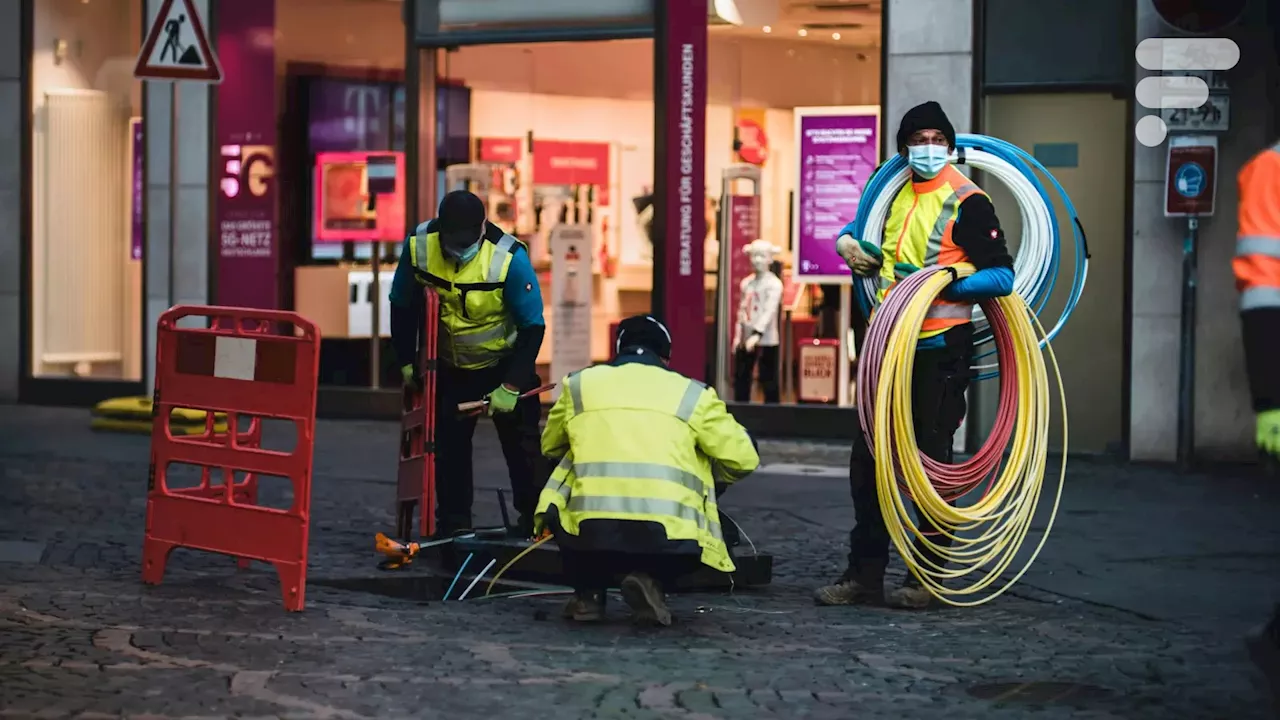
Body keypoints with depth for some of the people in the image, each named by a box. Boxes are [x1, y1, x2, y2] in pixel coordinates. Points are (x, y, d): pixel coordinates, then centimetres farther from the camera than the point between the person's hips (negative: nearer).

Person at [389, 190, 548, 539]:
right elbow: (402, 307, -3)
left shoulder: (510, 258, -29)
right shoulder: (418, 246, -20)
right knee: (448, 445, 7)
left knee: (522, 446, -2)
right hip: (449, 366, 3)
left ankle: (536, 524, 8)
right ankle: (452, 526, 19)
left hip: (504, 364, -3)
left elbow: (533, 327, -21)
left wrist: (511, 386, -24)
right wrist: (407, 362, 0)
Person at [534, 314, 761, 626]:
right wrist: (710, 480, 37)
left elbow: (550, 448, 34)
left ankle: (588, 592, 19)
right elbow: (743, 458, 15)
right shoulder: (692, 394, 15)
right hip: (667, 539, -2)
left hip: (588, 533, 2)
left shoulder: (579, 385, 19)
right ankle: (651, 579, 5)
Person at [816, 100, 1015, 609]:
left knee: (932, 461, 0)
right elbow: (863, 230, 32)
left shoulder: (967, 201, -8)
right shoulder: (895, 193, 12)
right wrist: (848, 241, 10)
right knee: (868, 457, 7)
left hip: (942, 347, -7)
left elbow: (1002, 277, -13)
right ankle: (865, 574, 14)